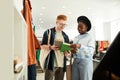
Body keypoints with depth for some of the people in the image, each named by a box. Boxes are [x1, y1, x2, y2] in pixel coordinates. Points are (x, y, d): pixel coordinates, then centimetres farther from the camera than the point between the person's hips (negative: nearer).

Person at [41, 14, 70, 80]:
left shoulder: (65, 36, 16)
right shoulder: (48, 32, 1)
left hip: (62, 64, 5)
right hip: (51, 63, -4)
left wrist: (67, 51, -5)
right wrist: (50, 47, -21)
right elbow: (42, 45, -2)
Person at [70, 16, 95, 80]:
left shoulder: (90, 38, -2)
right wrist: (72, 51, -6)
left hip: (85, 62, -5)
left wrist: (80, 46, -26)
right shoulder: (76, 38, 16)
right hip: (75, 61, 5)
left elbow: (91, 51, -14)